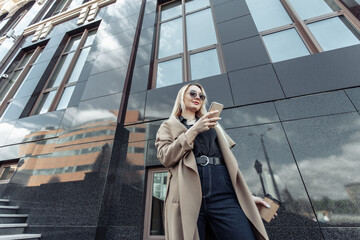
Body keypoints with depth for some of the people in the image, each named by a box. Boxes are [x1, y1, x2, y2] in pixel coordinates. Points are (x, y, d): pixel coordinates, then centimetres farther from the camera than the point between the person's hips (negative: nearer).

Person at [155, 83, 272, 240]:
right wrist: (193, 131, -9)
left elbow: (228, 158, 20)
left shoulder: (212, 123, 25)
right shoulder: (168, 126, 15)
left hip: (223, 191, 3)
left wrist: (247, 194, 11)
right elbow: (165, 158, -2)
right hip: (188, 194, -2)